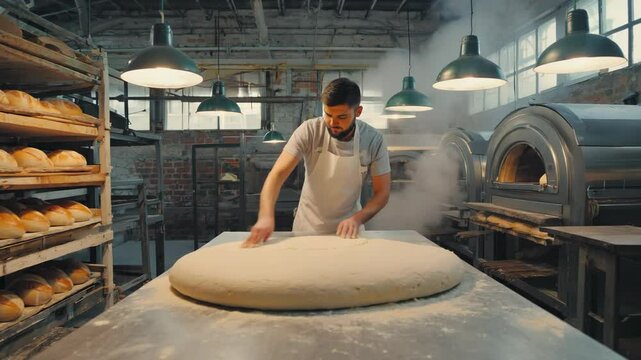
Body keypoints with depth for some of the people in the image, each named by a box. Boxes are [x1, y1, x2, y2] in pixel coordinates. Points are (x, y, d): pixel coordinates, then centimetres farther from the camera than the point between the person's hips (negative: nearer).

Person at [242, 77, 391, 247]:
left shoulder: (374, 140, -13)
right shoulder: (309, 131, -15)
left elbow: (382, 192, -6)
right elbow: (278, 173, -20)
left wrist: (357, 219, -22)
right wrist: (266, 216, -35)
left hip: (348, 228, 1)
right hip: (307, 228, -1)